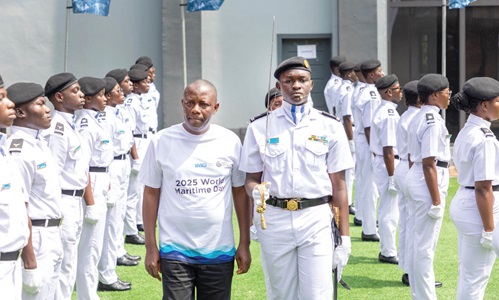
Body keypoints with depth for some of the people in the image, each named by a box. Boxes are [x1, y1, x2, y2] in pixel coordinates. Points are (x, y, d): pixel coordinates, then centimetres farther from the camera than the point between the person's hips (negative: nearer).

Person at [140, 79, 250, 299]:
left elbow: (240, 192, 7)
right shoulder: (162, 141, -1)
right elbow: (151, 193, 2)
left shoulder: (230, 141, 1)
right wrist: (150, 247, 0)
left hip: (219, 251, 1)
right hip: (175, 251, -1)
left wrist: (244, 244, 5)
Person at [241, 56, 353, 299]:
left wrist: (344, 236, -2)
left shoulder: (330, 126, 4)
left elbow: (338, 185, 3)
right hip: (274, 218, 1)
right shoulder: (260, 127, 5)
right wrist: (256, 191, -17)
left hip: (316, 218, -1)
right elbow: (251, 179, 8)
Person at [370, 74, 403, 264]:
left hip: (379, 162, 10)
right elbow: (388, 149, -23)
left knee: (386, 210, 17)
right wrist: (392, 177, -21)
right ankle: (388, 253, 5)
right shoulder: (389, 115, -20)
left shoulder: (381, 111, 12)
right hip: (388, 165, -10)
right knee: (390, 211, -2)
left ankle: (386, 249, 26)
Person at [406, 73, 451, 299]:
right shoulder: (433, 121, -18)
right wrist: (436, 201, -20)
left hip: (414, 177, 10)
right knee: (426, 245, -3)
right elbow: (429, 164, -22)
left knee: (421, 242, 17)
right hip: (430, 182, -10)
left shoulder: (418, 118, 11)